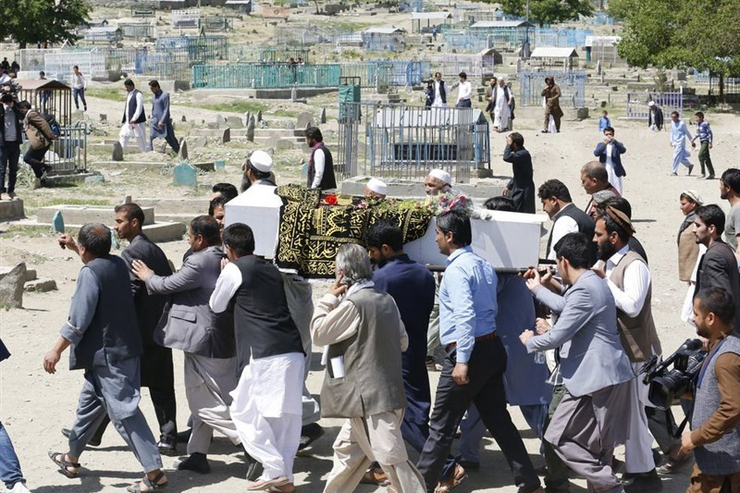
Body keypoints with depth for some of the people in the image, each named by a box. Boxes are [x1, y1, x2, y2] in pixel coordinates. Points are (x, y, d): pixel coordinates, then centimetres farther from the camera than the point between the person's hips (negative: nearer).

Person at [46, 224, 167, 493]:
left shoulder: (89, 273, -18)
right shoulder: (118, 263, 7)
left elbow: (78, 320, -20)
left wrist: (57, 350, -12)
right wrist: (73, 246, 39)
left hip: (107, 354, -10)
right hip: (126, 347, 10)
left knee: (124, 412, -9)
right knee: (89, 402, 23)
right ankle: (72, 458, 38)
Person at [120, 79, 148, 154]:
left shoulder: (138, 94, -11)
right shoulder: (129, 94, 16)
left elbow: (139, 108, -19)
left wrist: (134, 119, -26)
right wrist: (123, 120, 18)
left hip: (137, 122, -9)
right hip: (128, 122, 9)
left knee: (140, 139, -2)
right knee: (122, 135, 4)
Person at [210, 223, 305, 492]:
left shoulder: (234, 270, 1)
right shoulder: (271, 269, 20)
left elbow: (216, 305, 15)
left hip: (266, 354, -7)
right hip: (293, 351, 7)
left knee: (244, 412, 3)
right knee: (284, 416, 11)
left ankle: (275, 471, -4)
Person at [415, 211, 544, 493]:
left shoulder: (457, 269, -14)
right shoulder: (484, 266, 14)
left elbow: (465, 315, -24)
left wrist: (462, 361, -26)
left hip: (469, 352, -9)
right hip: (492, 347, 9)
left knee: (442, 426, 1)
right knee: (498, 420, 13)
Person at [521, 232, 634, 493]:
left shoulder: (584, 291, -19)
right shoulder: (593, 283, 14)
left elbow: (556, 337, -18)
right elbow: (566, 307, 33)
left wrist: (529, 341, 2)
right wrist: (538, 288, 45)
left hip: (594, 378, -10)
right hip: (606, 375, 10)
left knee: (560, 437, -2)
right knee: (596, 446, 16)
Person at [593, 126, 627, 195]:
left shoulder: (617, 145, 7)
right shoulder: (600, 144, 10)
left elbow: (623, 150, -15)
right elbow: (596, 153, -9)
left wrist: (614, 141, -29)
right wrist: (604, 144, -24)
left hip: (615, 172, 0)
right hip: (604, 173, 0)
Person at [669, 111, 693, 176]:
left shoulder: (682, 124, -12)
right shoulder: (672, 123, 7)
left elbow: (687, 133, -4)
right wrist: (671, 141, 15)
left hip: (680, 143, -7)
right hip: (675, 143, 7)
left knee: (677, 157, -11)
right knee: (681, 157, 12)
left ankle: (674, 171, -9)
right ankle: (690, 165, 31)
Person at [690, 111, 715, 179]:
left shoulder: (705, 124, -14)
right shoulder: (698, 124, 11)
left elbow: (710, 133, -14)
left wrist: (710, 143, -19)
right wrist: (693, 139, 17)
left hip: (706, 141, -9)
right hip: (702, 142, 9)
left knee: (701, 155, -18)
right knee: (706, 158, 9)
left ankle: (703, 173, -12)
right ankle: (712, 174, 13)